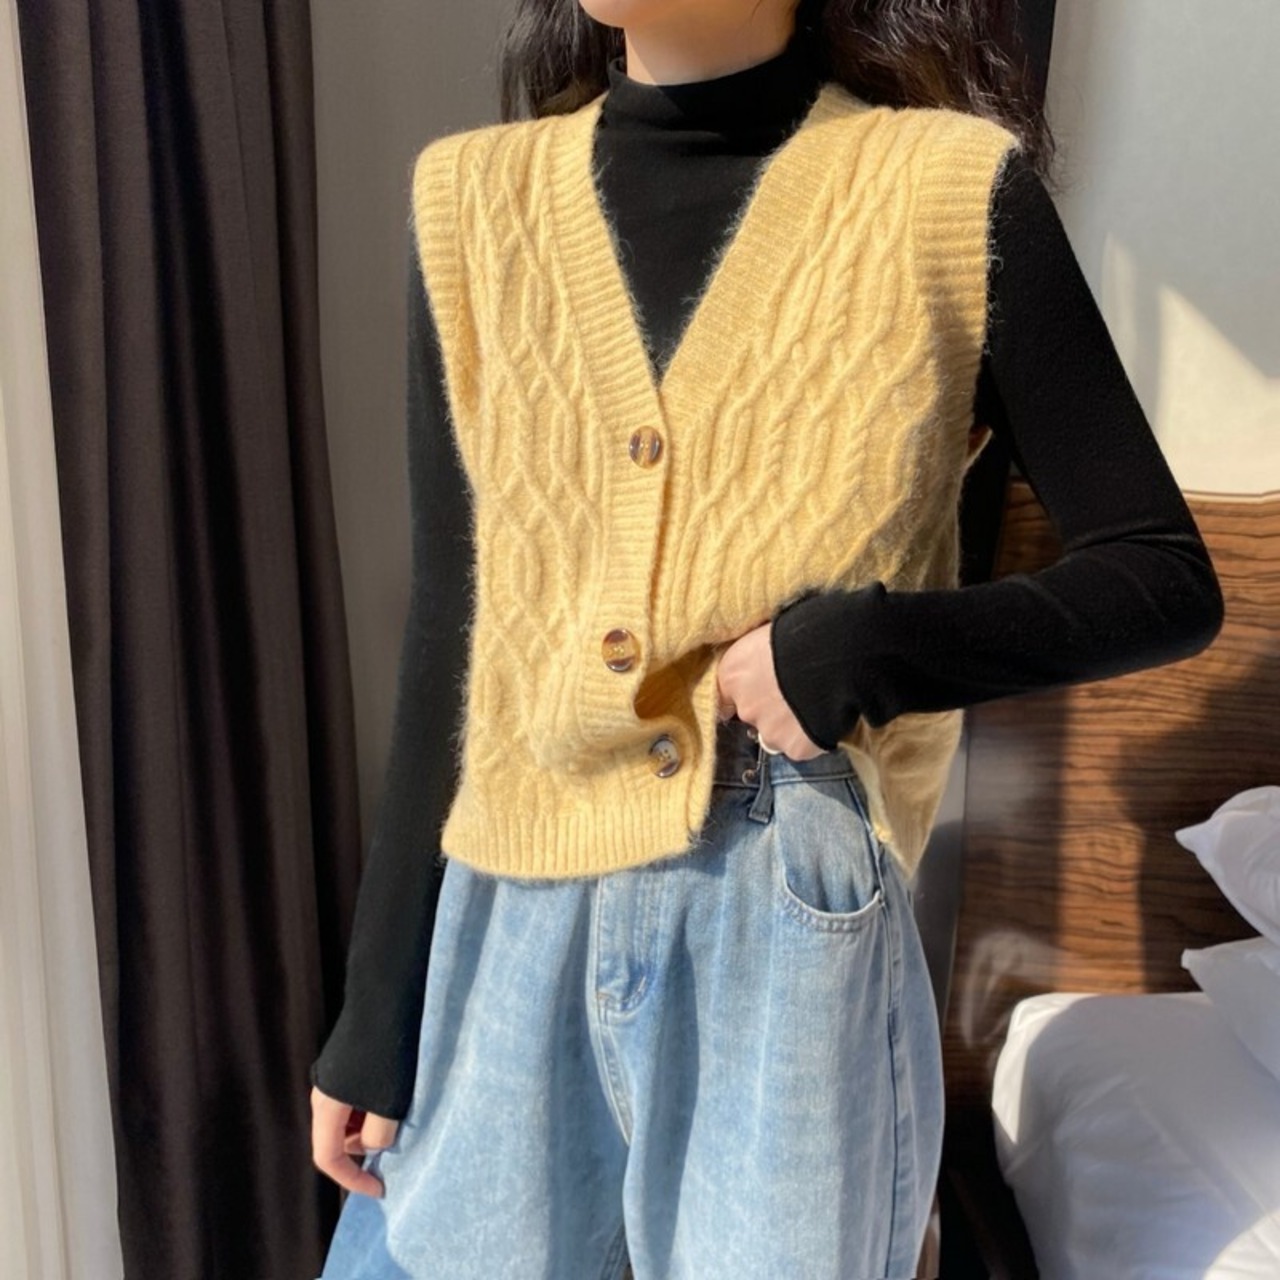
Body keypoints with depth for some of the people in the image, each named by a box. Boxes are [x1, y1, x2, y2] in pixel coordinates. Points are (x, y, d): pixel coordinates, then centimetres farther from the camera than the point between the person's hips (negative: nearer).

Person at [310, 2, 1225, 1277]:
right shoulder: (474, 204, 3)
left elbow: (1167, 579, 0)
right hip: (507, 938, 3)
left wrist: (865, 648, -17)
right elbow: (449, 647, 4)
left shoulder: (954, 194, -5)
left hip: (798, 934, -2)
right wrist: (375, 1012, 5)